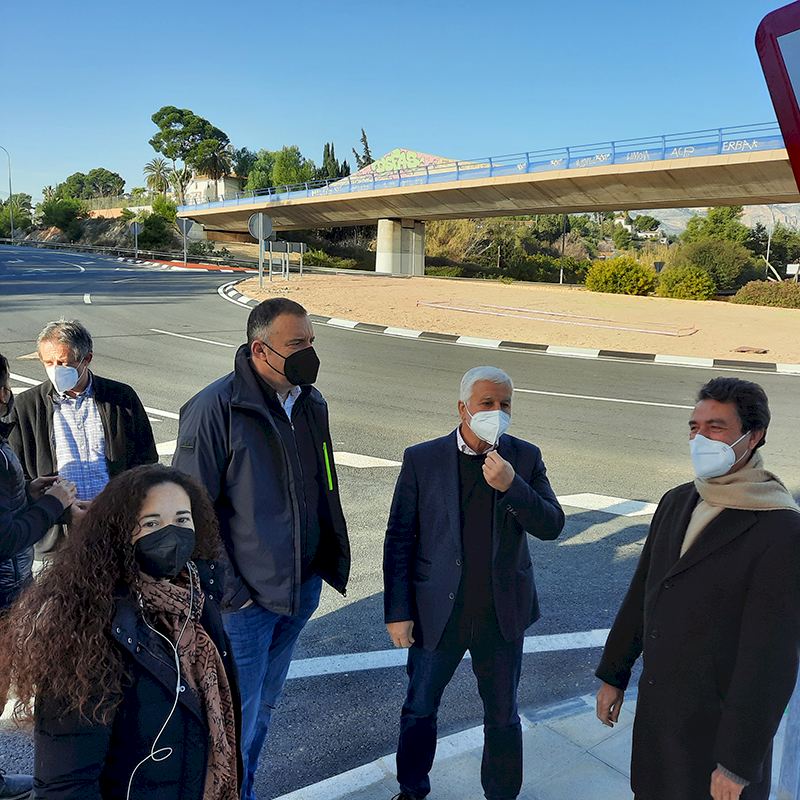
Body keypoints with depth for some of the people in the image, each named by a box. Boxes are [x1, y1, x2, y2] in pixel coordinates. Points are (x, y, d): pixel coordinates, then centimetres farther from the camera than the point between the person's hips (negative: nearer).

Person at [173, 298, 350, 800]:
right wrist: (225, 589, -16)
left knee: (264, 705, 23)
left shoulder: (311, 402, 3)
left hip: (301, 588, 7)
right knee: (236, 717, 8)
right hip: (243, 599, -6)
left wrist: (331, 558, 11)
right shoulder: (216, 408, -19)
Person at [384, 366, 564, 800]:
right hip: (438, 613, -1)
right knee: (419, 709, 17)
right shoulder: (422, 459, -9)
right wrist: (398, 612, -7)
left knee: (503, 717, 17)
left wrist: (511, 485, -24)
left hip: (502, 614, 1)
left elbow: (552, 525, -8)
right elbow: (399, 540, -6)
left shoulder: (525, 457, -4)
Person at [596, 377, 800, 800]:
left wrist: (738, 764, -17)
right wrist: (613, 674, 13)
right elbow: (642, 593, 9)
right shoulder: (676, 502, 1)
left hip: (719, 723, -6)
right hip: (655, 707, 6)